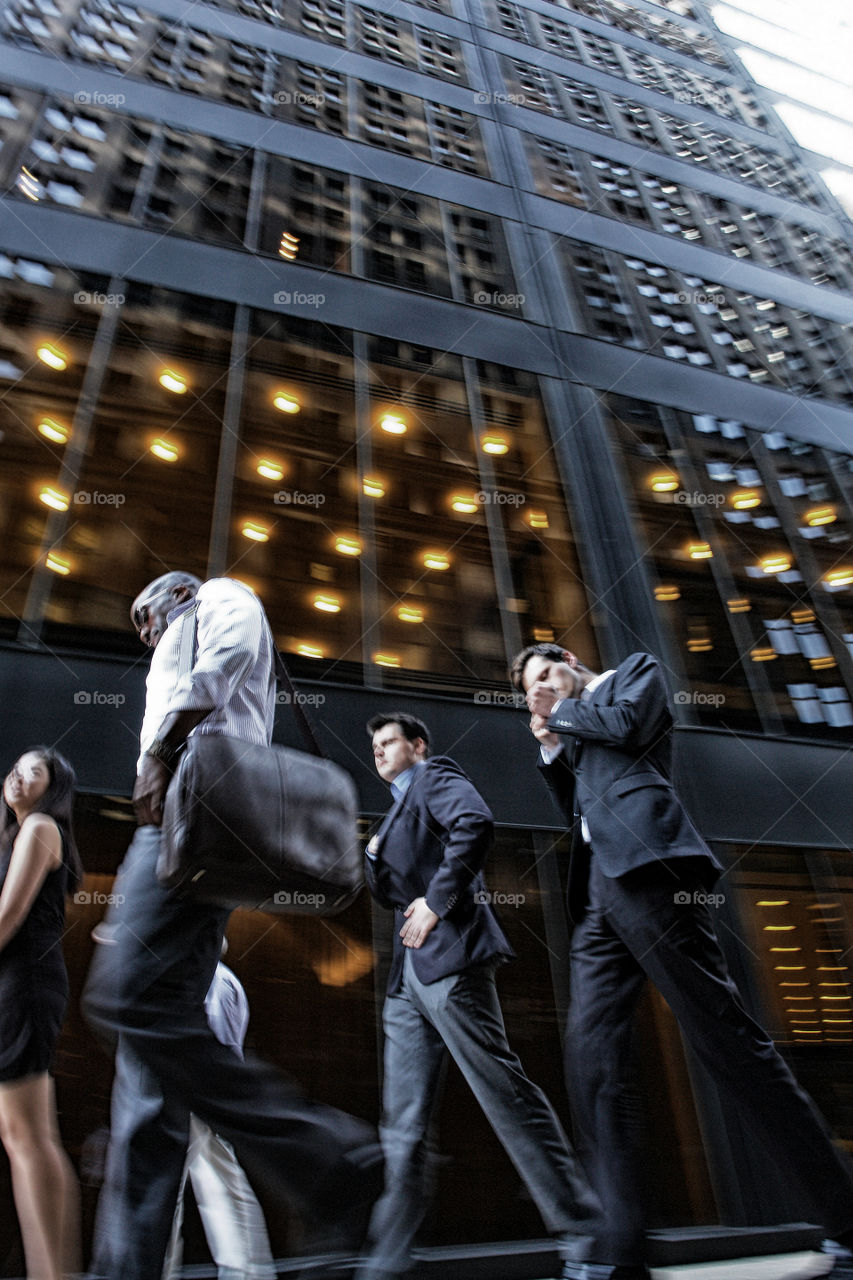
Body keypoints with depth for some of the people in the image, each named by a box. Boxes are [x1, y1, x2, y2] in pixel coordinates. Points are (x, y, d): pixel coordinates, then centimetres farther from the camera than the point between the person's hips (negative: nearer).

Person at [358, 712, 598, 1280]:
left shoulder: (435, 777, 1)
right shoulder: (400, 808, 28)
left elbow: (475, 824, -20)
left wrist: (437, 900, -20)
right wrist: (376, 858, 12)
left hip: (449, 956, -9)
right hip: (410, 974, 10)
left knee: (505, 1091, -6)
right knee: (404, 1121, 8)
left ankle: (582, 1229, 4)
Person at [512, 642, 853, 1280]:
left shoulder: (636, 670, 15)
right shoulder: (575, 734, 33)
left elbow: (626, 725, -6)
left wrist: (563, 712, 9)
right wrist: (551, 746, 19)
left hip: (647, 875, -7)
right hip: (598, 896, 7)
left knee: (729, 1042, -8)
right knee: (593, 1063, -4)